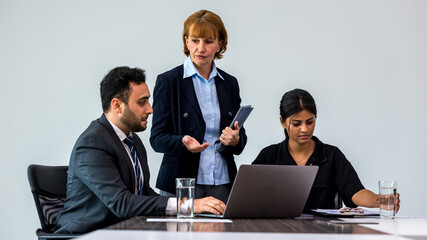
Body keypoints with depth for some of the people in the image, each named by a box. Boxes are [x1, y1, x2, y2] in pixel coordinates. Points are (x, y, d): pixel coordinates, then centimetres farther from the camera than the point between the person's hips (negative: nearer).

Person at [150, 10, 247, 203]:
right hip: (181, 184, -3)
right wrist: (183, 142, -23)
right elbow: (157, 138, -4)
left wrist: (235, 140, -9)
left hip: (223, 184, 3)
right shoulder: (168, 81, -1)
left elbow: (241, 138, 15)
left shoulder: (229, 83, 11)